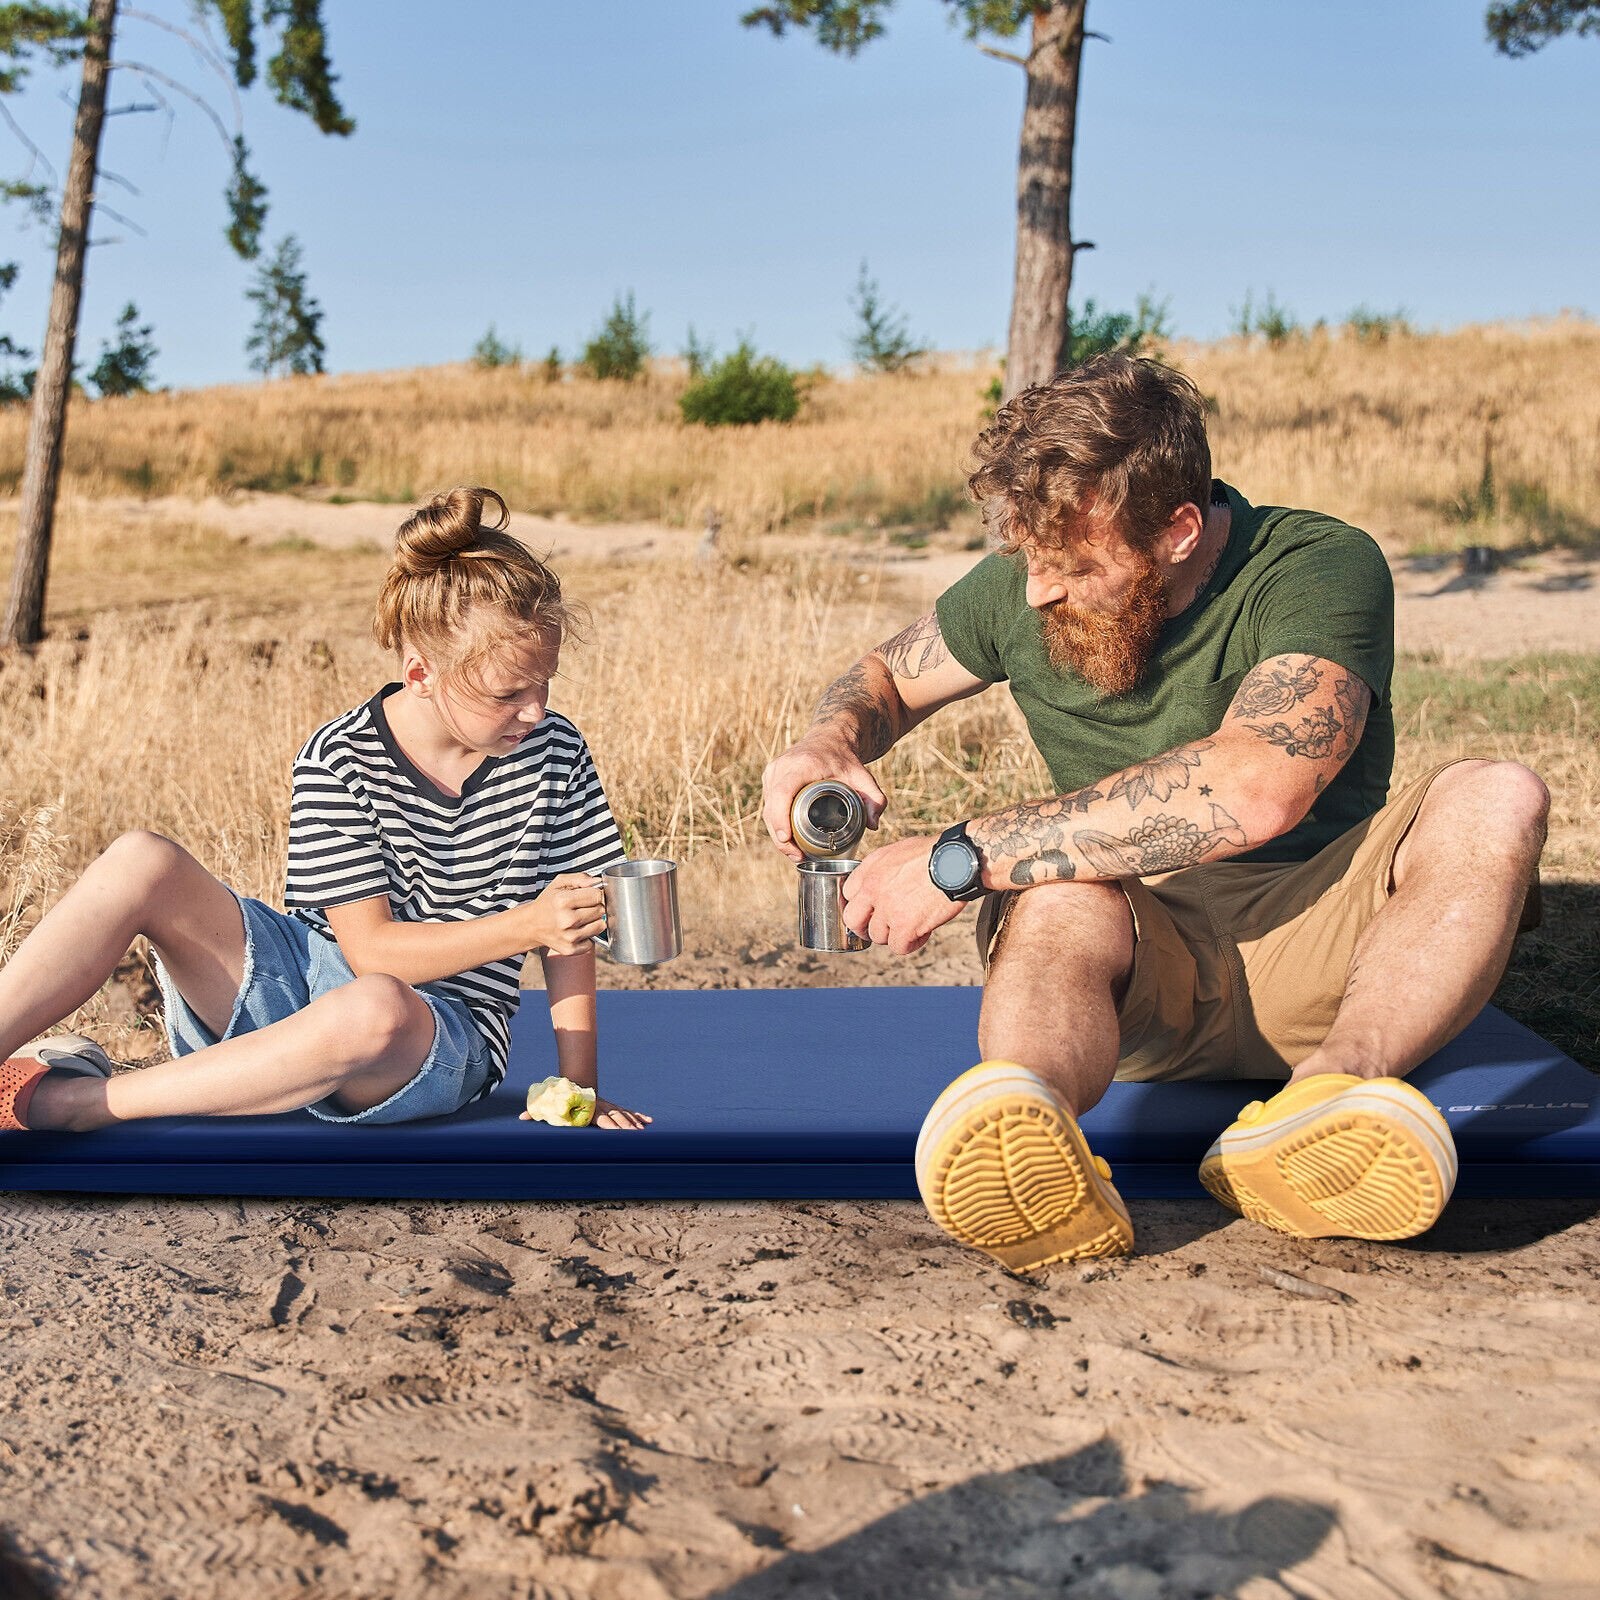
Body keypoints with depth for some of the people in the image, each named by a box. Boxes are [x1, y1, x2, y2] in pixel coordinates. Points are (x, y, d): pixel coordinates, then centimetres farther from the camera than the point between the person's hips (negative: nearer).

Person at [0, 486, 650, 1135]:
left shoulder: (555, 751, -4)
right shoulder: (336, 762, -10)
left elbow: (569, 922, 2)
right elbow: (370, 949, -14)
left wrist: (578, 1087, -3)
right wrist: (527, 924, -25)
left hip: (443, 1039, 0)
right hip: (298, 983, 1)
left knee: (374, 1010, -40)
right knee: (142, 863, -24)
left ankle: (62, 1101, -27)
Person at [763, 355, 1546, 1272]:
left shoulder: (1321, 569, -14)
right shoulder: (1024, 585, 2)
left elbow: (1255, 788, -32)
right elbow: (889, 678, 21)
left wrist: (961, 858, -30)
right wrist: (832, 742, -7)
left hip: (1318, 946, -1)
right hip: (1144, 955, 2)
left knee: (1496, 802, -29)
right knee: (1058, 904, -34)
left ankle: (1328, 1100, -51)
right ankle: (1036, 1126, -67)